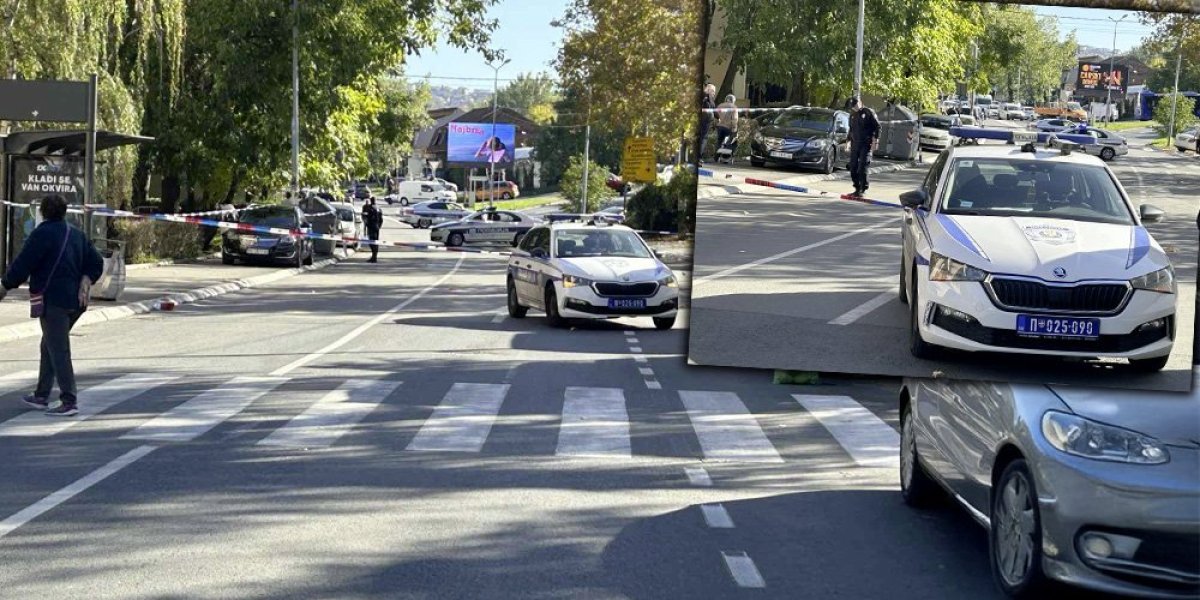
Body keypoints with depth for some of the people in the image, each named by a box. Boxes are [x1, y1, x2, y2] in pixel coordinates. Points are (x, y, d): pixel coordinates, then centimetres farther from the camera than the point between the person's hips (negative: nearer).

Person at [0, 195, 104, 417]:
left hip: (52, 300, -8)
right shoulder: (76, 234, 13)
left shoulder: (43, 233, -11)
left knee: (58, 350, -7)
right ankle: (41, 396, 25)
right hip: (73, 300, 8)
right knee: (49, 347, 18)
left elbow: (22, 264, -12)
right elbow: (96, 263, 15)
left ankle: (69, 401, -10)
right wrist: (86, 282, 5)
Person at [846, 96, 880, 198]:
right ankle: (857, 189, 14)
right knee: (853, 167, 5)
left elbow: (877, 126, -6)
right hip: (855, 144, 7)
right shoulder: (852, 115, 16)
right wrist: (849, 141, 20)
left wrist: (875, 140, -13)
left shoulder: (868, 112, -4)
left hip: (866, 144, -7)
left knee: (862, 167, -12)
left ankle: (863, 189, -9)